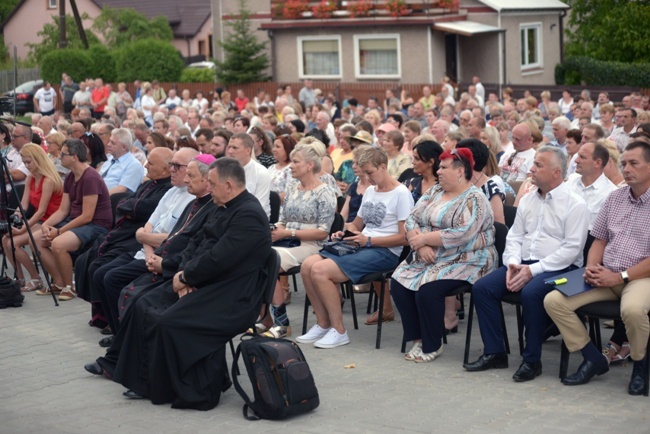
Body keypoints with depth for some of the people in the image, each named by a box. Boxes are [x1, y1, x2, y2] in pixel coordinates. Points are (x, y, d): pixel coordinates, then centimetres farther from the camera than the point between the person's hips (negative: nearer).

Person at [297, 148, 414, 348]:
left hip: (384, 251, -8)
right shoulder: (370, 191, 19)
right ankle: (323, 324, -4)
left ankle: (339, 331, -15)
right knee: (307, 266, -13)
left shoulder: (401, 194, -6)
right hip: (360, 247, 8)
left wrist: (369, 240, -16)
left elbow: (404, 237, -13)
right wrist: (345, 233, 6)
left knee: (320, 270, -25)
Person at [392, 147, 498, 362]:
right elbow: (412, 219, 6)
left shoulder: (474, 199, -10)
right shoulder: (435, 192, 13)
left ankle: (432, 346, -9)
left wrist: (423, 238, -17)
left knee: (427, 289, -29)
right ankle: (418, 339, -2)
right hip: (429, 257, 8)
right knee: (398, 283, -14)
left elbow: (460, 235, -23)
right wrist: (421, 246, -12)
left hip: (466, 261, -7)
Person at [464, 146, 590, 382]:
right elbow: (514, 236, 16)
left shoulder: (574, 204, -6)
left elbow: (572, 248, -14)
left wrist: (533, 270, -19)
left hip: (558, 268, -7)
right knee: (482, 287, -13)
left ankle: (532, 360, -20)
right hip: (523, 265, 7)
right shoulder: (527, 200, 16)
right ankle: (494, 353, -5)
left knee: (531, 292, -36)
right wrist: (513, 263, -6)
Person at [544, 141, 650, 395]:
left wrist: (620, 277, -17)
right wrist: (592, 267, -2)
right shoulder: (615, 198, 12)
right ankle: (593, 359, -1)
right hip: (605, 276, 6)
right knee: (553, 300, -14)